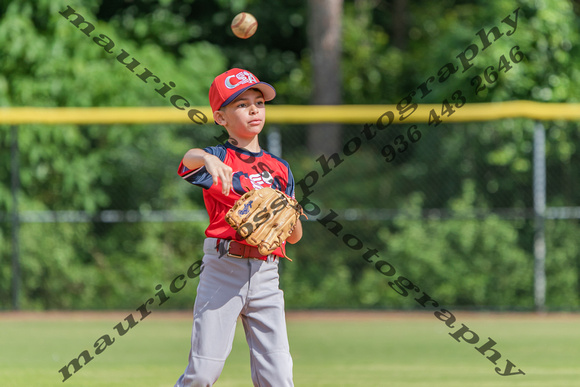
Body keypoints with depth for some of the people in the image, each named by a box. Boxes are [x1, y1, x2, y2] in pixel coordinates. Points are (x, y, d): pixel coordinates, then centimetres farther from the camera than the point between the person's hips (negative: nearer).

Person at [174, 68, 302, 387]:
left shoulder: (279, 169, 14)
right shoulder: (219, 159, 1)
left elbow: (294, 237, 16)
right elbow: (190, 157, -26)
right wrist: (207, 159, -49)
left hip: (266, 276, 4)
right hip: (222, 268, -4)